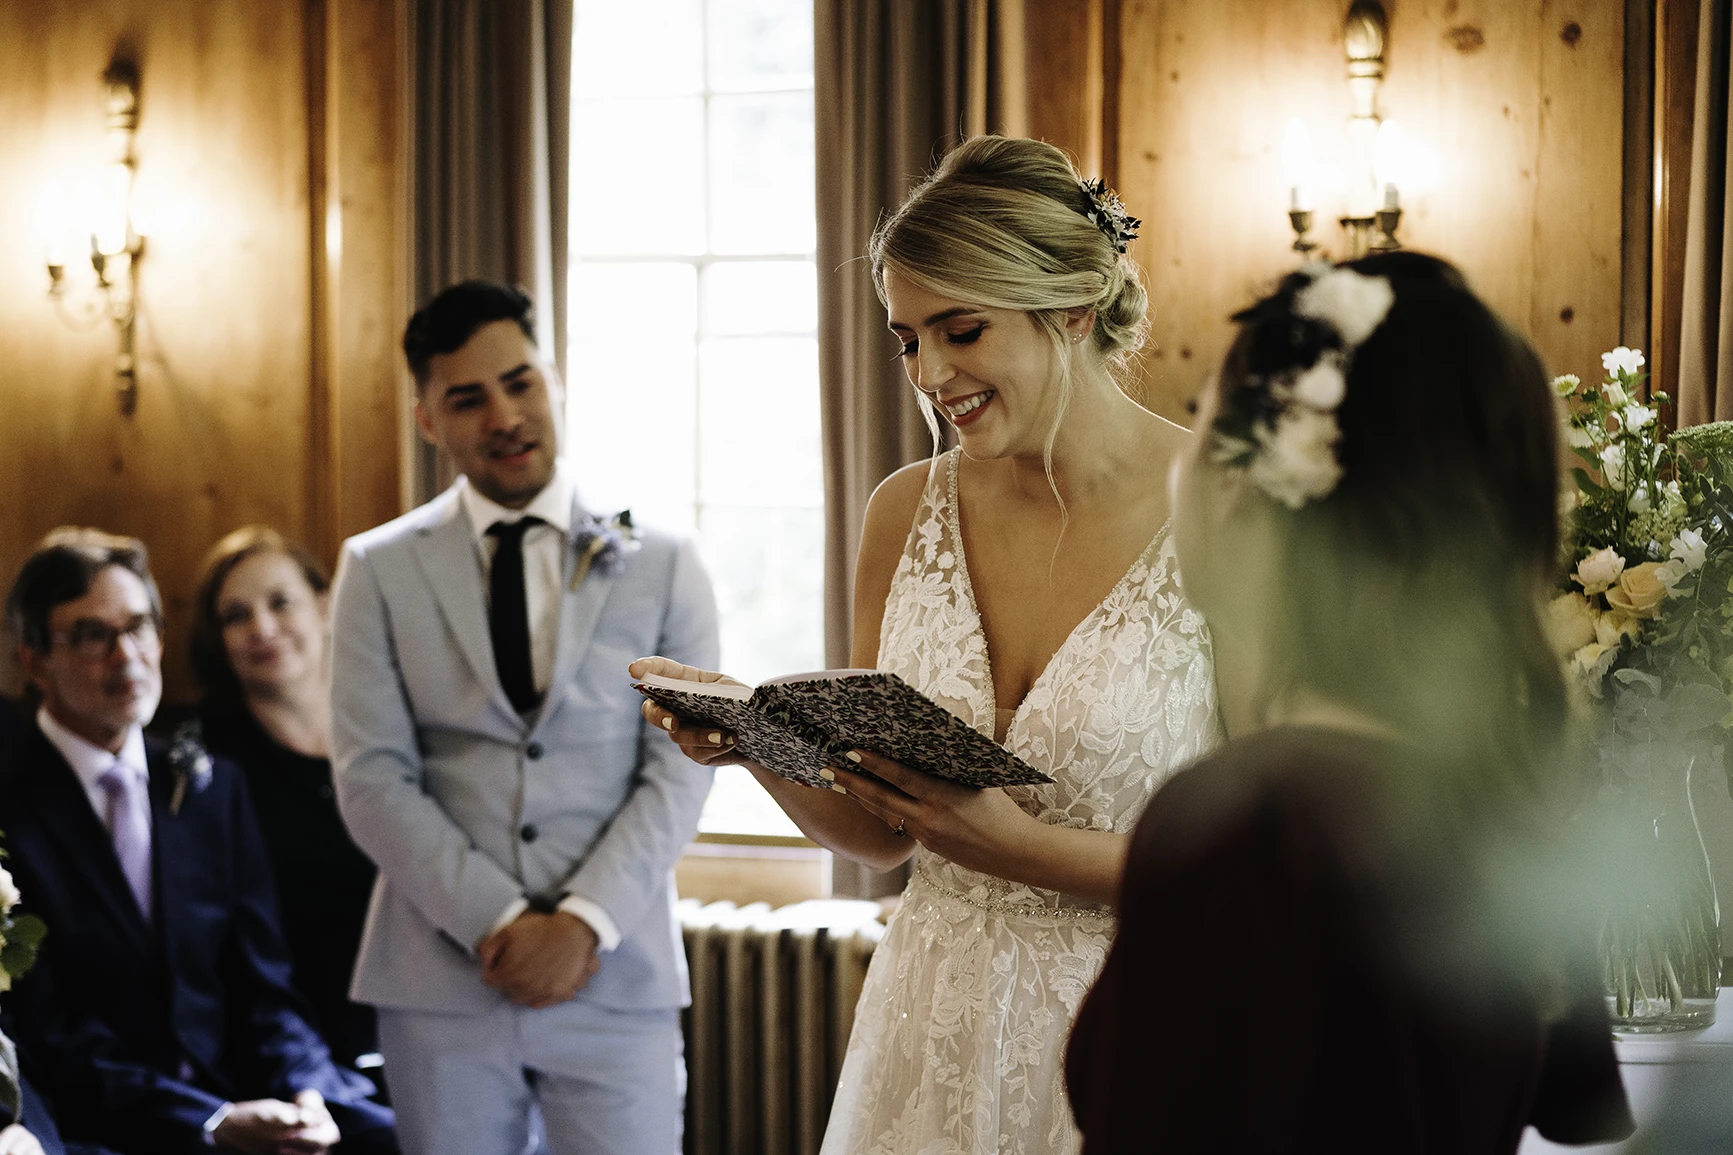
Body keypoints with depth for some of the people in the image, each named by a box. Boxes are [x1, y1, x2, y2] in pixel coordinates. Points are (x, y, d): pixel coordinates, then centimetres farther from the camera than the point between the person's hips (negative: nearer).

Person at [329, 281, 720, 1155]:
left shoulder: (660, 565, 6)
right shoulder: (379, 570, 5)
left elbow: (680, 768, 0)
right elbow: (372, 777, -2)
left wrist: (586, 921, -12)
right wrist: (496, 924, -11)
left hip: (617, 976, 0)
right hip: (441, 978, 0)